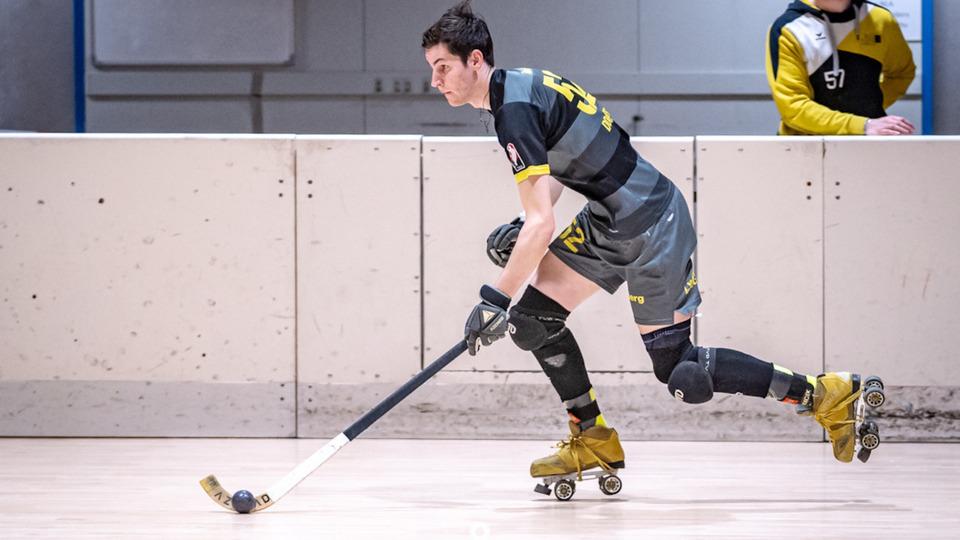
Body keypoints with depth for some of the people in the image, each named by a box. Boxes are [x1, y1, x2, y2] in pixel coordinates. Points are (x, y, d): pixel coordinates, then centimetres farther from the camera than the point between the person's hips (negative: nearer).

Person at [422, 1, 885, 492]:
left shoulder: (514, 111, -22)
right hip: (609, 219, 10)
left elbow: (542, 227, -26)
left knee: (677, 371, -1)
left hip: (651, 230, -10)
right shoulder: (522, 84, 7)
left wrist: (496, 299, -21)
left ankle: (827, 395, 7)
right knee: (533, 318, 5)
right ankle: (596, 442, 16)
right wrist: (522, 228, 11)